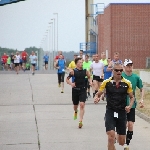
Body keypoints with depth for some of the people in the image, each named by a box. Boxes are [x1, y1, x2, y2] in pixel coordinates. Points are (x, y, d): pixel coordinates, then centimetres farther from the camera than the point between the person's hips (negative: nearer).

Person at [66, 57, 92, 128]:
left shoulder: (85, 71, -1)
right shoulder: (73, 71, -7)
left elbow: (89, 77, 18)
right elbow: (67, 79, 0)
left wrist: (90, 82, -2)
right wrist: (71, 83, -19)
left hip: (83, 90, 0)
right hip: (75, 90, 0)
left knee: (82, 104, -14)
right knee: (75, 104, 15)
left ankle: (80, 121, -14)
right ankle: (75, 112, 53)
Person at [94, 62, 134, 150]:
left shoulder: (127, 83, 0)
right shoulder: (107, 82, -2)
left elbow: (132, 97, 10)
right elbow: (98, 94, 5)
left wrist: (130, 106, -9)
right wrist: (96, 98, -19)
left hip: (122, 113, 2)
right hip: (110, 112, -1)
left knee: (122, 142, 9)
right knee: (111, 137, -20)